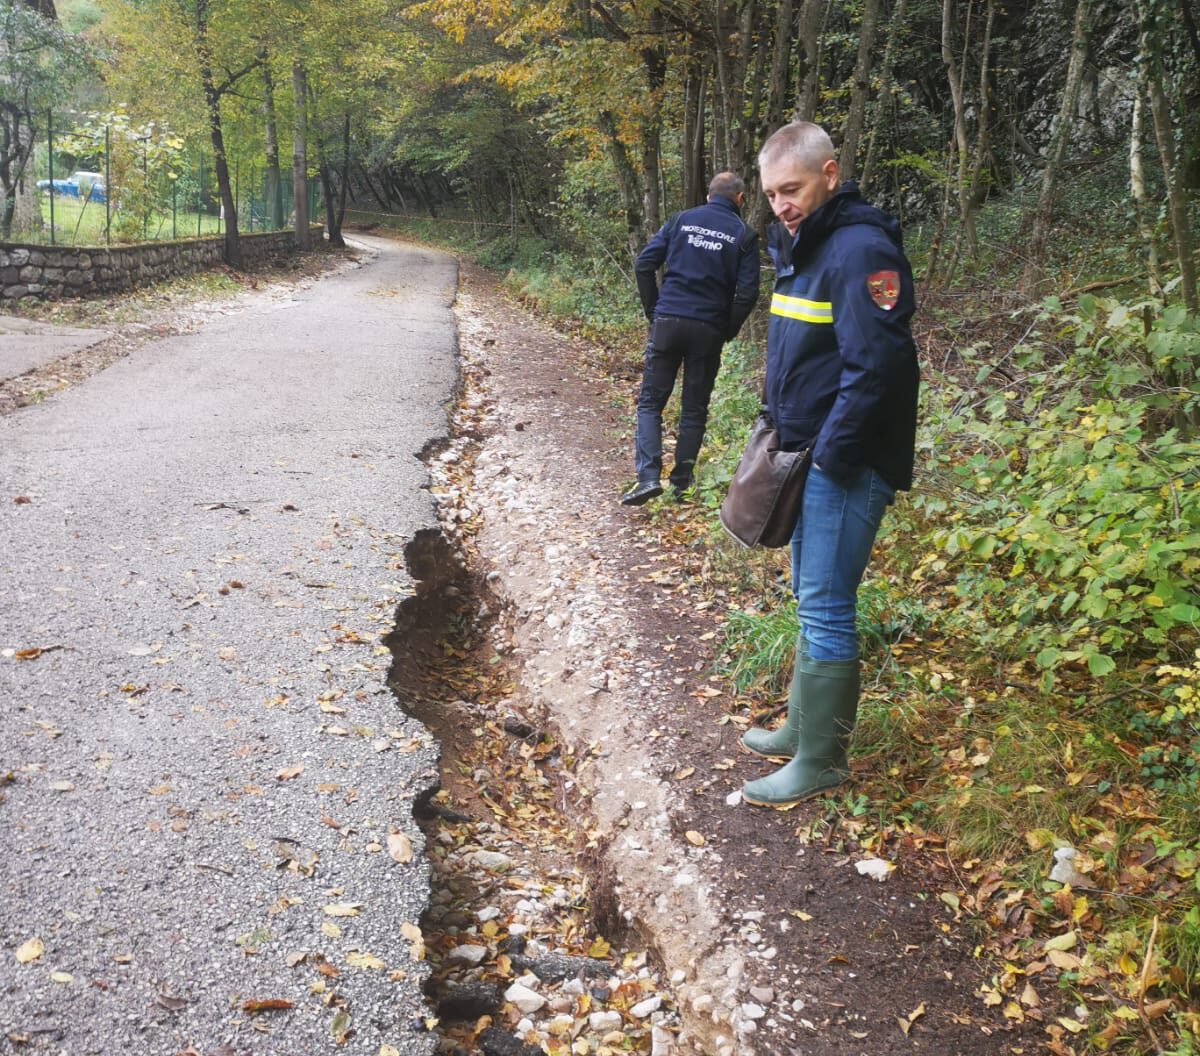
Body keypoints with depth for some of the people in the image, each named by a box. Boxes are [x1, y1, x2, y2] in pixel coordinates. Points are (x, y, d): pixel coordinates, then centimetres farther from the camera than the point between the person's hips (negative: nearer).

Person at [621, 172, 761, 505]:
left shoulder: (681, 220, 6)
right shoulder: (744, 235, 2)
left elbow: (644, 263, 1)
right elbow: (747, 292, -7)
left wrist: (652, 310, 9)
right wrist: (728, 331, 6)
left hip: (667, 322, 0)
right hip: (708, 331, 0)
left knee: (651, 400, 6)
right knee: (694, 408, 10)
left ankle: (648, 475, -8)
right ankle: (681, 483, 14)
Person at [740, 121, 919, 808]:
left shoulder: (861, 250, -18)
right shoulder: (802, 247, 14)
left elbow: (877, 366, -25)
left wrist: (832, 453, -20)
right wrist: (783, 433, 14)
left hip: (846, 467, -10)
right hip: (805, 460, 10)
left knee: (825, 610, -4)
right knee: (812, 602, 18)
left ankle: (821, 761, 7)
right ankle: (804, 728, 31)